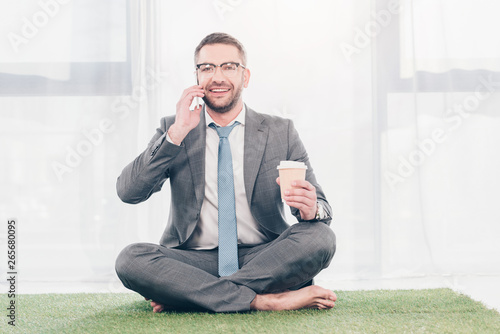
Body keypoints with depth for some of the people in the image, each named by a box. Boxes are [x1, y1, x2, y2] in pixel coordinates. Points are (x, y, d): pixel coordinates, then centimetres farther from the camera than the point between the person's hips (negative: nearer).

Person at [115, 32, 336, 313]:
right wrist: (177, 132, -13)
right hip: (196, 262, 0)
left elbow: (321, 207, 3)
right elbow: (128, 192, -5)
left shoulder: (280, 132, 8)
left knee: (320, 237, -28)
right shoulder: (173, 130, 9)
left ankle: (184, 294, -21)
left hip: (262, 258, 1)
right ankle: (265, 300, -29)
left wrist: (311, 209, -23)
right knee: (130, 259, -28)